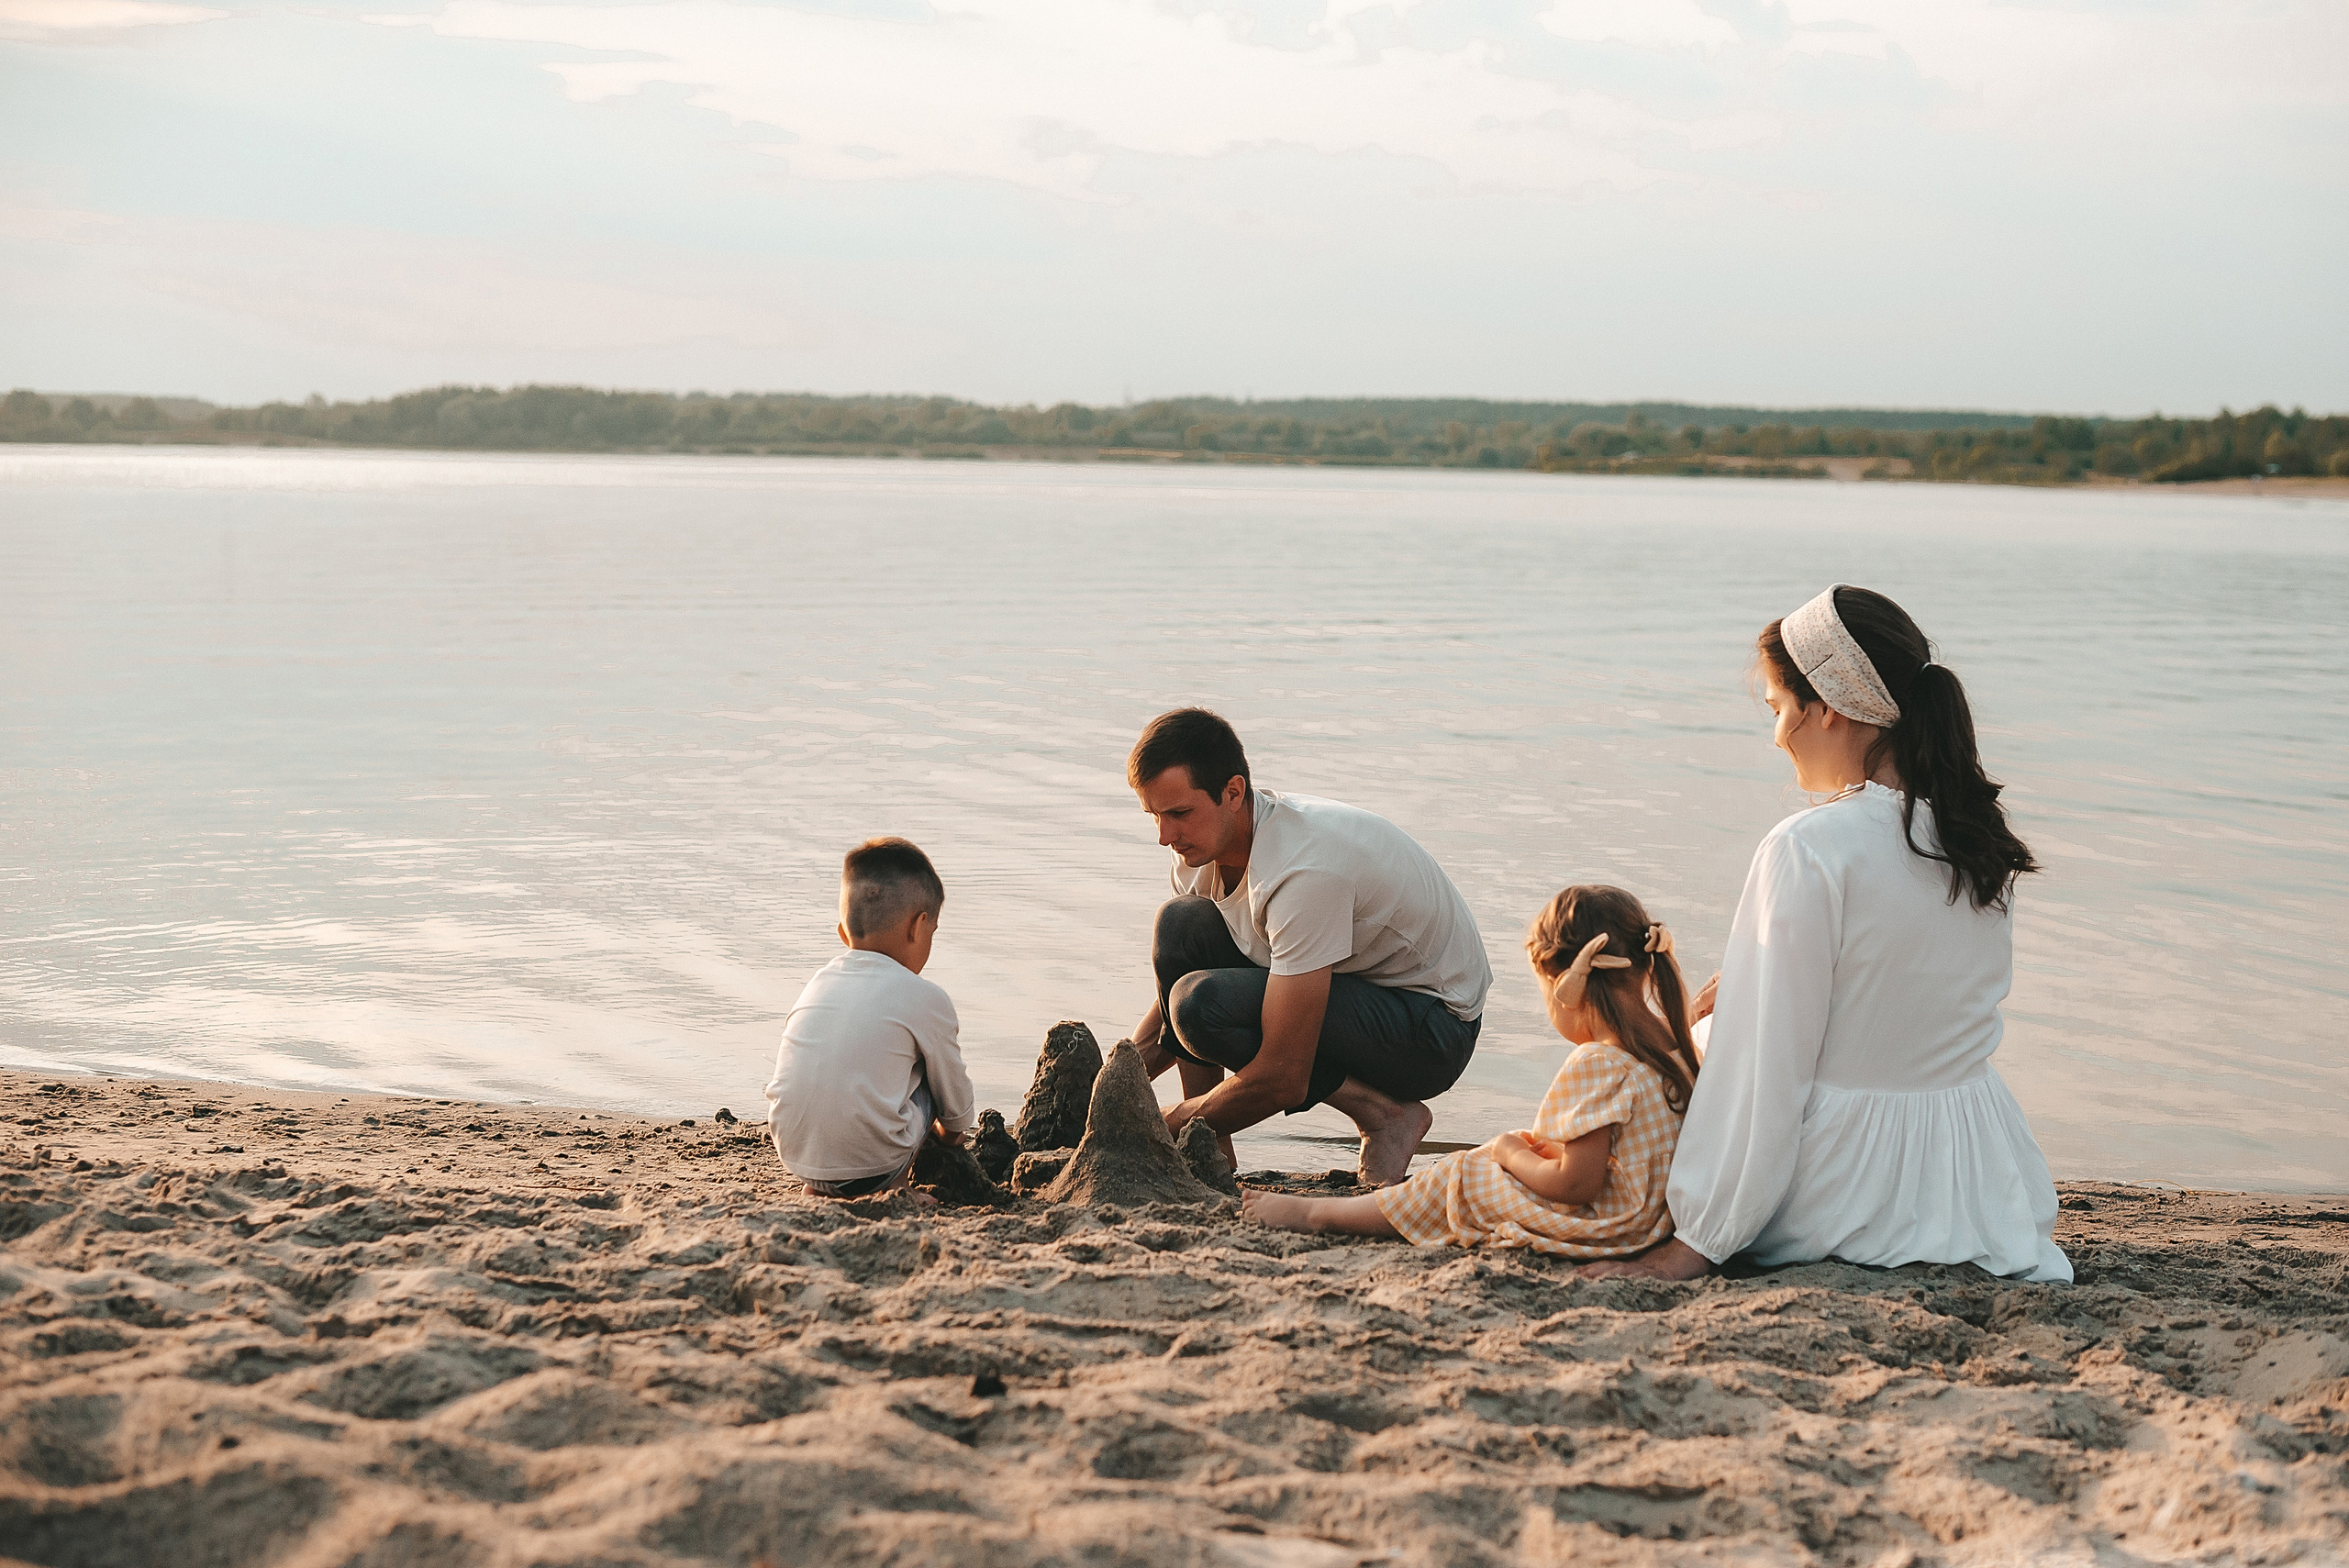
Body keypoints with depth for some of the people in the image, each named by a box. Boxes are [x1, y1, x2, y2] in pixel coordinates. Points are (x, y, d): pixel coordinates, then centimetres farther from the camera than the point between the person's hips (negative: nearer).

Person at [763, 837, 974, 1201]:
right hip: (872, 1167, -5)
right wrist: (950, 1132, 34)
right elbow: (956, 1108, 9)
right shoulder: (926, 999, -4)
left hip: (795, 1158, 5)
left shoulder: (818, 983, 12)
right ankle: (889, 1186, 13)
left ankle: (822, 1186, 17)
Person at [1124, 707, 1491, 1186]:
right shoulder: (1204, 843, -6)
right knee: (1181, 925, -8)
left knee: (1205, 1004, -27)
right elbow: (1170, 988, 8)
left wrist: (1162, 1130, -21)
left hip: (1433, 1028, -9)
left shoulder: (1305, 870, -33)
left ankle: (1386, 1113, -11)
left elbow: (1283, 1080, -33)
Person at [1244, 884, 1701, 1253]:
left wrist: (1513, 1154, -9)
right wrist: (1545, 1148, 11)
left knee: (1454, 1183, 5)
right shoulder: (1671, 1044, 2)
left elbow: (1577, 1184, -25)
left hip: (1594, 1231, -9)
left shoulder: (1593, 1065, -26)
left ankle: (1316, 1213, 18)